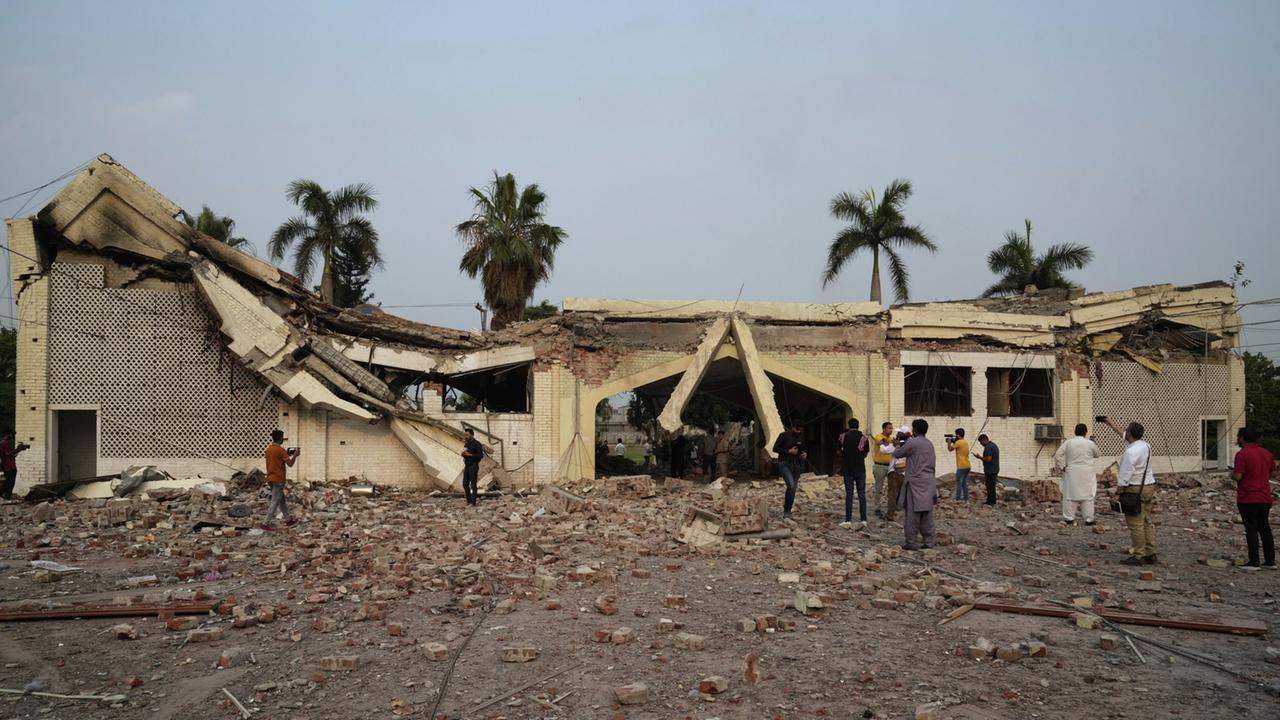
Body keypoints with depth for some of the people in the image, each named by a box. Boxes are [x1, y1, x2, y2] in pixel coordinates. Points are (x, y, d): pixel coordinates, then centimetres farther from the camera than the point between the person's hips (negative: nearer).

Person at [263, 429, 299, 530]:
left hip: (270, 479, 9)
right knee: (275, 502, -4)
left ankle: (288, 520, 26)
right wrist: (295, 455, -1)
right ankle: (266, 524, -5)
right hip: (278, 480, -9)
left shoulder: (268, 449, 10)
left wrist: (288, 454, 17)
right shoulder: (281, 450, -16)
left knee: (282, 500, 17)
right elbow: (290, 464, -16)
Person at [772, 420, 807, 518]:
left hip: (796, 465, 5)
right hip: (784, 464, -5)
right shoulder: (784, 435, -9)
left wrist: (804, 455, -2)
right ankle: (786, 511, -9)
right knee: (791, 485, -22)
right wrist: (788, 451, -16)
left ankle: (787, 511, 18)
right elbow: (775, 448, -7)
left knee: (793, 488, 6)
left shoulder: (801, 437, 6)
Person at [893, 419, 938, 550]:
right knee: (926, 512, 12)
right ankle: (929, 540, 14)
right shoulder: (930, 444, 12)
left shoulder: (912, 443, -12)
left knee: (912, 513, -2)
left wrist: (898, 447, 20)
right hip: (929, 480, 7)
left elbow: (897, 454, -1)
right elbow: (933, 462, 17)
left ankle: (911, 542, -1)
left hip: (915, 482, -7)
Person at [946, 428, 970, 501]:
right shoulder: (966, 442, 12)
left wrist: (949, 441, 8)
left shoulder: (958, 442, -15)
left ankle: (957, 498, 0)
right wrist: (954, 442, 18)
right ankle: (965, 496, 18)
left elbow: (950, 449, -6)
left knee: (959, 482, -2)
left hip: (962, 467, -8)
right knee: (964, 482, 16)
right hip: (967, 466, 8)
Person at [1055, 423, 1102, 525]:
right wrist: (1095, 445, 27)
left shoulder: (1068, 443, -2)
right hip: (1086, 474, -1)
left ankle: (1069, 518, 9)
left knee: (1070, 495, 7)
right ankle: (1088, 519, 7)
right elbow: (1098, 455, 12)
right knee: (1087, 496, 5)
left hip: (1072, 473, 1)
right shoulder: (1090, 443, -5)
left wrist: (1062, 466, 0)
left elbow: (1058, 455, -6)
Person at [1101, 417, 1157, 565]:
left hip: (1135, 490, -9)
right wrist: (1112, 424, 36)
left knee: (1135, 524, -4)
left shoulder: (1131, 452, -19)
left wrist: (1117, 493, -11)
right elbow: (1125, 437, 26)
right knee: (1147, 522, 13)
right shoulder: (1145, 445, 8)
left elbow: (1125, 476, -19)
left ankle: (1138, 556, -2)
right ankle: (1150, 555, 15)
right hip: (1149, 487, 9)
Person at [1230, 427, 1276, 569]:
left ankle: (1254, 562, -2)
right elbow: (1273, 473, 16)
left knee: (1251, 529, -3)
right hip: (1265, 498, 7)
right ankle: (1270, 561, 16)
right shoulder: (1267, 453, 8)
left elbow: (1237, 476, -20)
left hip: (1247, 499, -7)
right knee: (1265, 528, 14)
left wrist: (1232, 473, 0)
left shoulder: (1242, 454, -15)